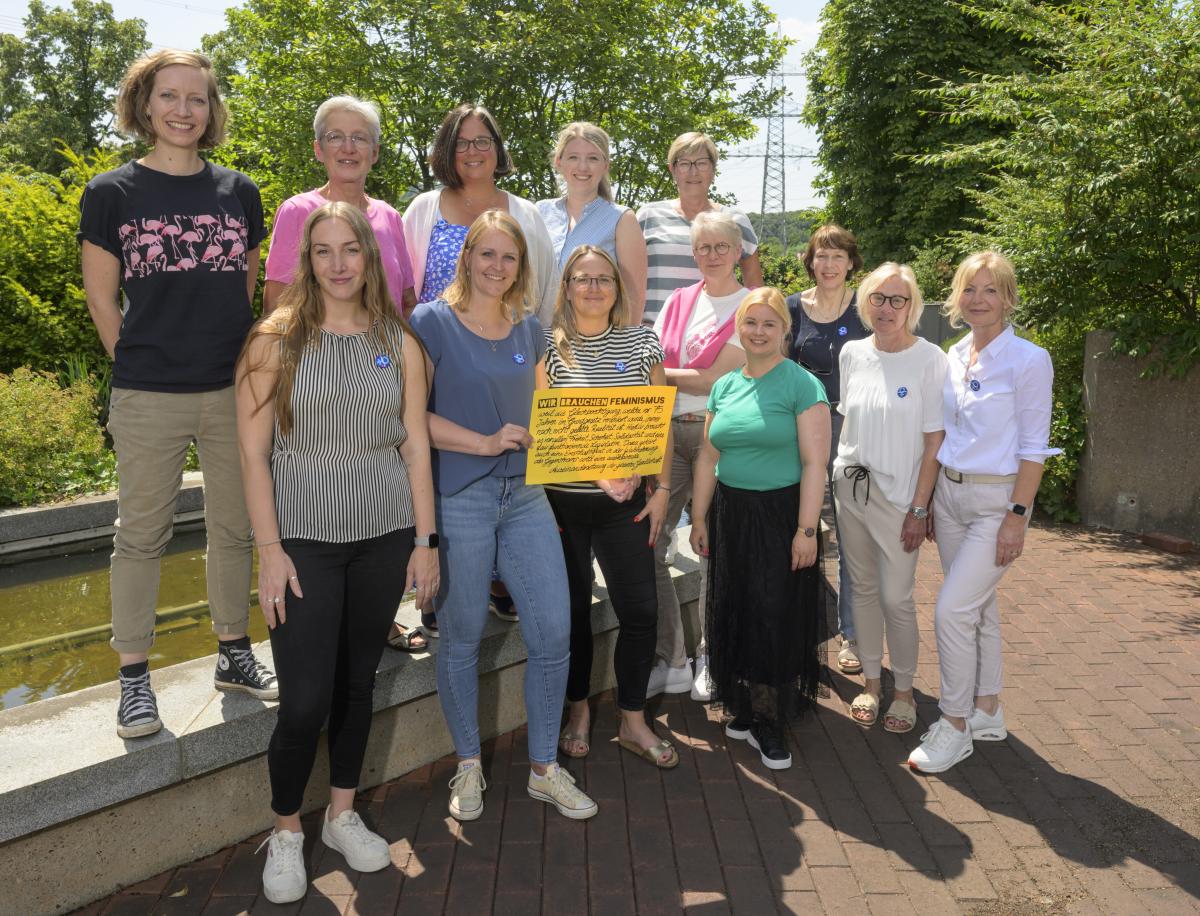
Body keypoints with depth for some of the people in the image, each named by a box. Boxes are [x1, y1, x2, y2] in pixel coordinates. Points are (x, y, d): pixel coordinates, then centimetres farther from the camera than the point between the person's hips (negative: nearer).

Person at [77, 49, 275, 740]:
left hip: (232, 390, 3)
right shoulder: (112, 193, 1)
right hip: (149, 398, -2)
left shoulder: (239, 191, 8)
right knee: (141, 536, 6)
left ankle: (234, 654, 27)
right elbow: (102, 299, 5)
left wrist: (240, 360, 8)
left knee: (236, 528, 11)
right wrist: (141, 363, 1)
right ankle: (135, 678, 19)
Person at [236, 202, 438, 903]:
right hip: (304, 539, -2)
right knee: (305, 701, -3)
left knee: (359, 681, 13)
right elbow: (253, 453, -4)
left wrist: (425, 540, 3)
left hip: (384, 539, 3)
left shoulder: (399, 343, 5)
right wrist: (270, 550, -10)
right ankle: (286, 832, 22)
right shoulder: (276, 339, -2)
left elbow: (416, 446, 6)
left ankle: (343, 815, 33)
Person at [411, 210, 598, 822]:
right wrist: (485, 442, -17)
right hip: (457, 501, -5)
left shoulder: (528, 328, 12)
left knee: (553, 630, 2)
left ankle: (544, 770, 21)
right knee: (461, 638, 7)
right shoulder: (431, 322, -4)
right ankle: (468, 766, 29)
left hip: (524, 496, 5)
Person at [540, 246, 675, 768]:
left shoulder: (641, 341, 5)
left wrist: (662, 489, 2)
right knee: (572, 609, 9)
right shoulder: (548, 346, -1)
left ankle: (632, 722, 19)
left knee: (640, 611, 0)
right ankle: (578, 710, 30)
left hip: (624, 502, 2)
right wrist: (534, 495, -11)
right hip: (560, 502, -1)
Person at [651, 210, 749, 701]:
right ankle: (669, 662, 11)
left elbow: (715, 379, -10)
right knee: (645, 543, -2)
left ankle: (711, 660, 20)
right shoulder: (677, 302, 14)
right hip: (667, 431, 4)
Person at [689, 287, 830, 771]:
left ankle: (770, 722, 17)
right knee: (735, 614, 9)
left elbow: (814, 463, -12)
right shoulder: (724, 386, 9)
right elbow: (708, 458, 12)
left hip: (781, 514, -5)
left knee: (776, 617, 1)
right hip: (731, 513, 5)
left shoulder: (802, 384, -8)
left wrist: (807, 529, -16)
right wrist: (699, 518, 11)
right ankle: (745, 709, 25)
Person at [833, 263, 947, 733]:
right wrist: (842, 472, 10)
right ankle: (871, 681, 27)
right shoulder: (852, 353, 5)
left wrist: (920, 508, -11)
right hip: (850, 485, 5)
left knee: (896, 598, -1)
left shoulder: (930, 359, -9)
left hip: (897, 494, -4)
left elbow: (934, 440, -9)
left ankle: (904, 690, 19)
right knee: (863, 589, 13)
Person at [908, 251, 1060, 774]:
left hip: (997, 500, -6)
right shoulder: (952, 357, 7)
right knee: (977, 608, 15)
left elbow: (1033, 447, -12)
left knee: (952, 610, -10)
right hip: (950, 494, 6)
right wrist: (928, 501, 12)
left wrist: (1017, 516, -15)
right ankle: (987, 712, 30)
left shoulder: (1029, 360, -11)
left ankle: (954, 728, 6)